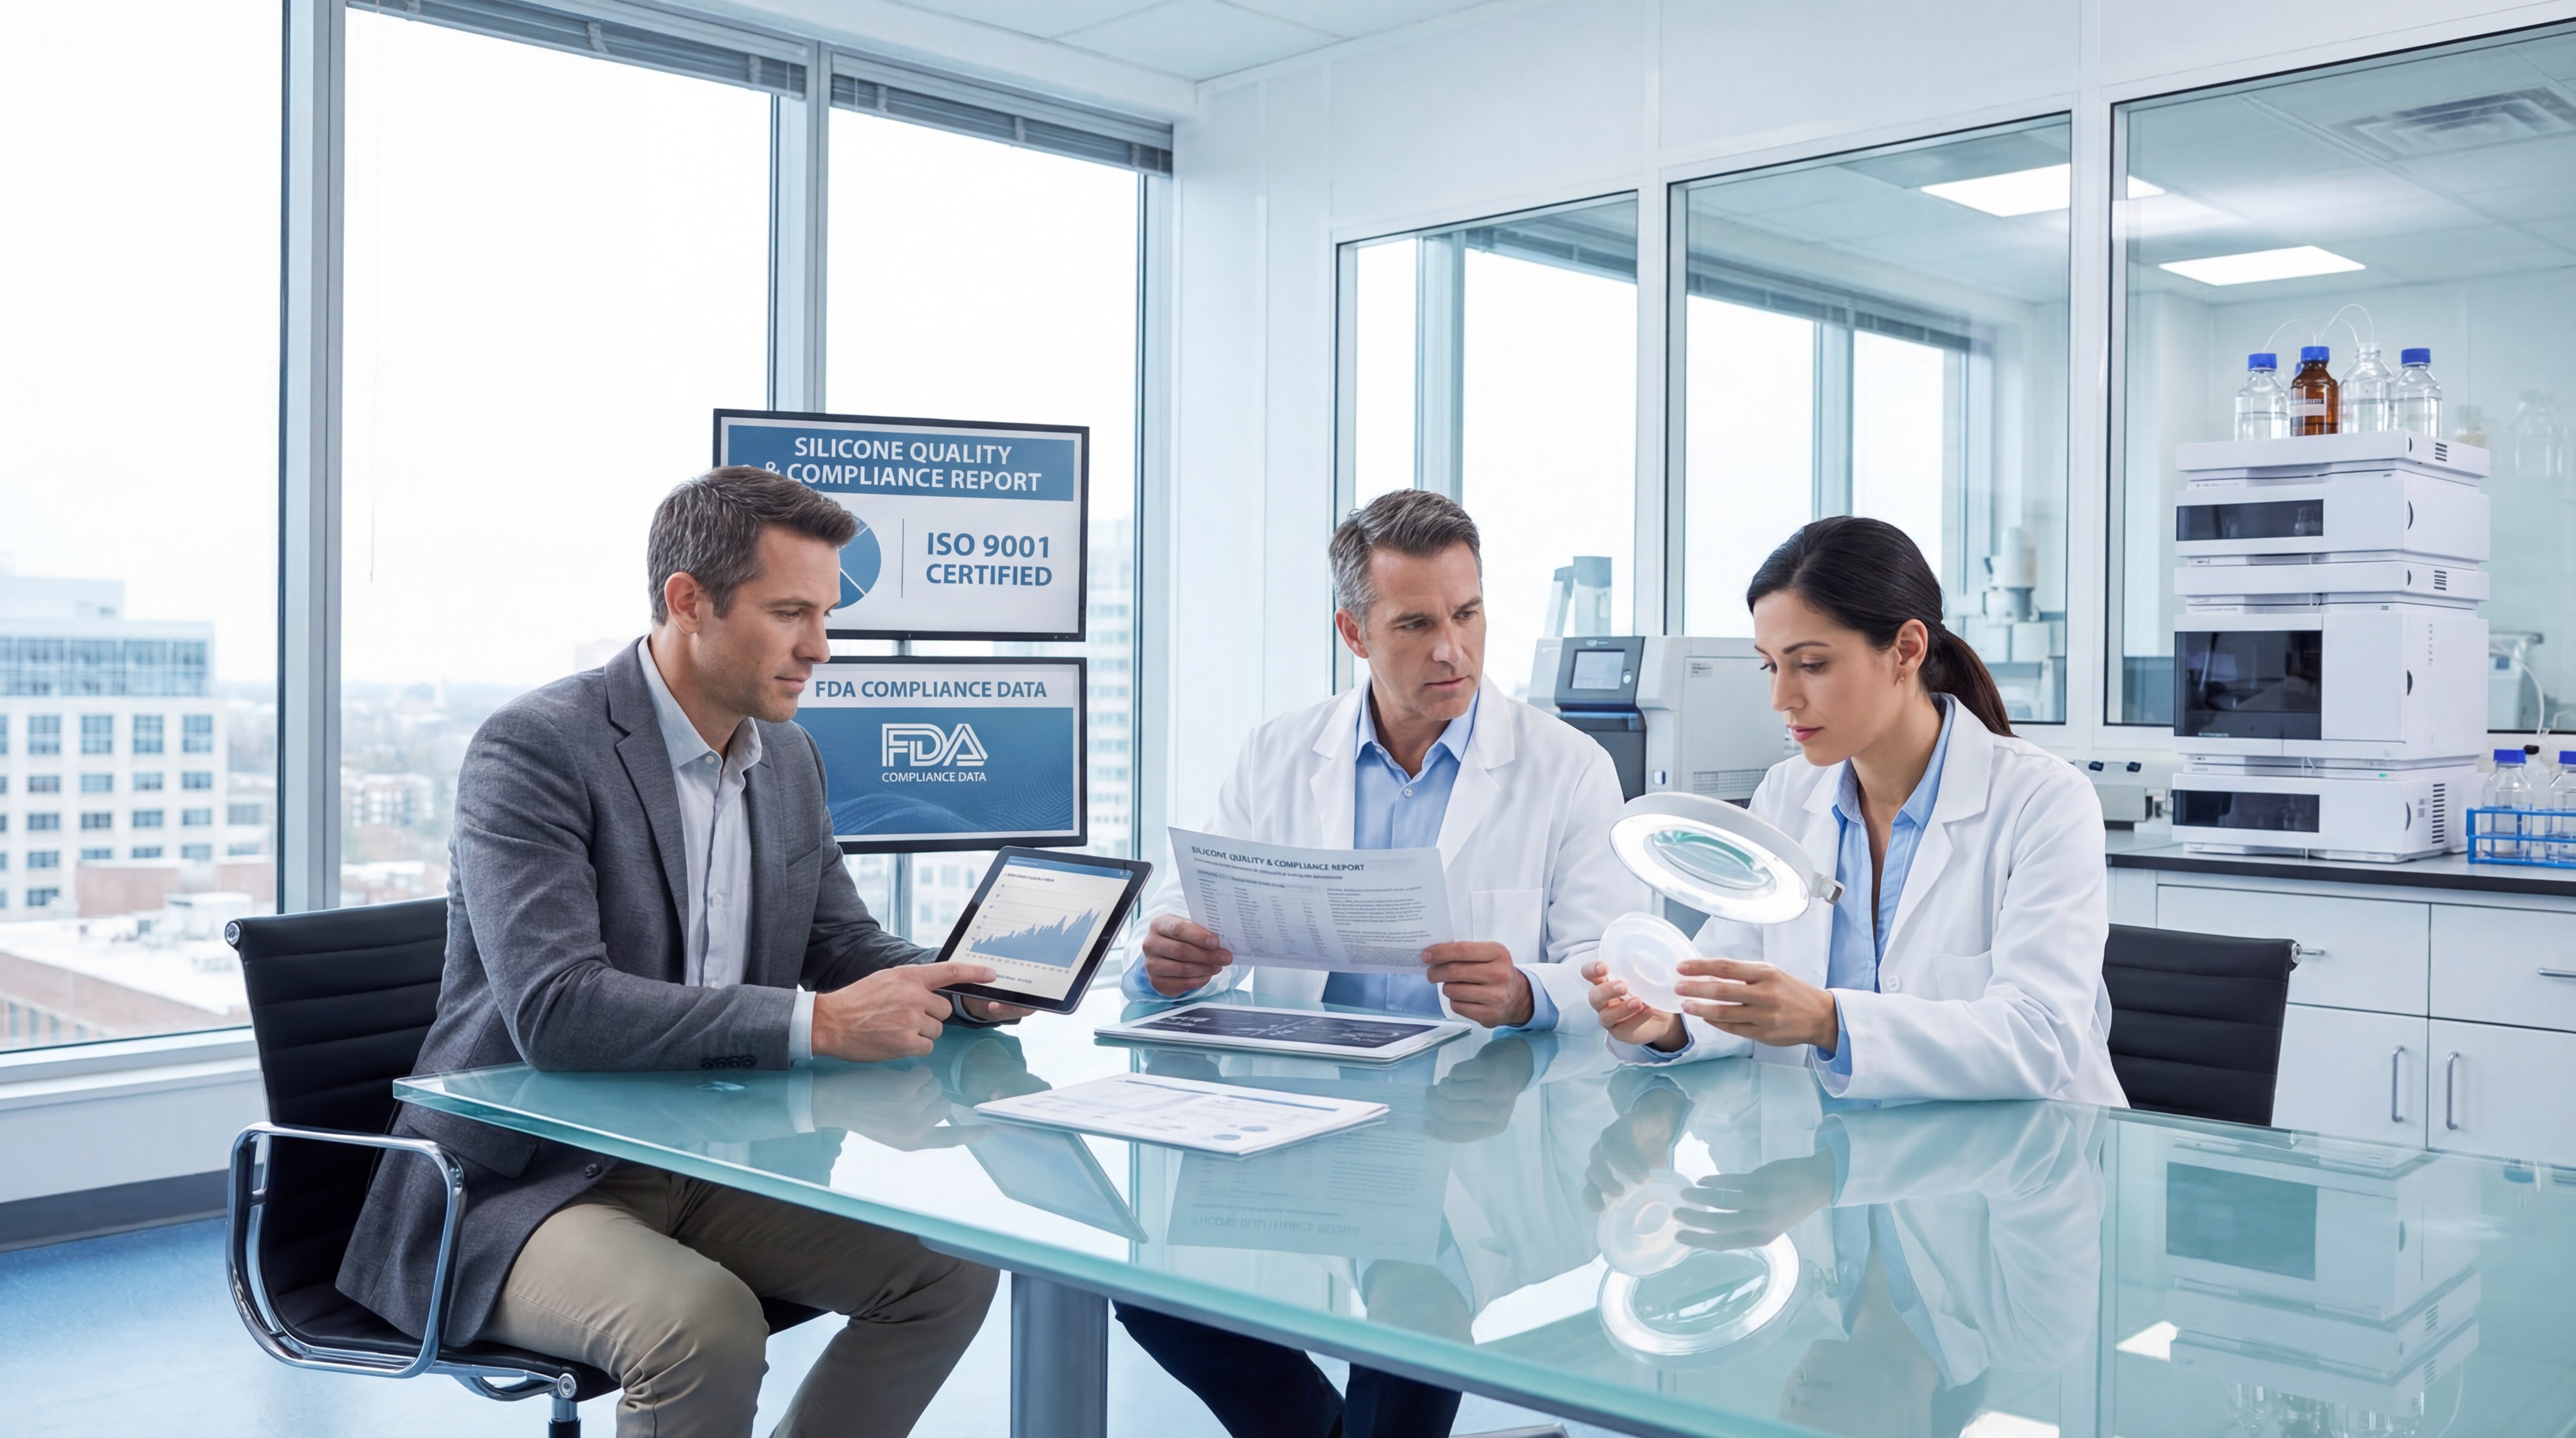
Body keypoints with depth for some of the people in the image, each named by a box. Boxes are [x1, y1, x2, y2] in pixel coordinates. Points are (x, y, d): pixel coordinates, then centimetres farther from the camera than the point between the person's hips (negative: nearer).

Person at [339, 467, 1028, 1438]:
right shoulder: (534, 748, -18)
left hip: (707, 1167, 7)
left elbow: (843, 943, 15)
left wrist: (947, 984, -8)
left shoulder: (788, 758, 6)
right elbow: (555, 1011, -29)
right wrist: (817, 1023, -32)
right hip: (523, 1185, -7)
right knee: (707, 1323, -32)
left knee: (948, 1269, -5)